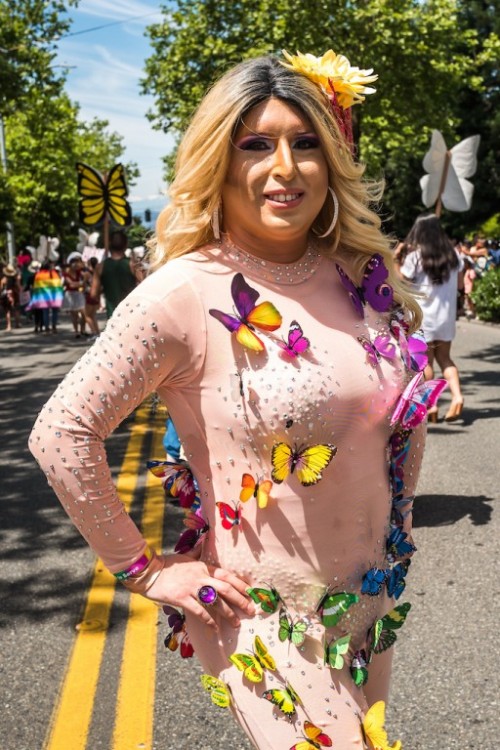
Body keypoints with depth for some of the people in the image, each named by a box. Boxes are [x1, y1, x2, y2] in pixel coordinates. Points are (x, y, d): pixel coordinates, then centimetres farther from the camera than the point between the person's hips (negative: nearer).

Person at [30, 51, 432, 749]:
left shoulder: (365, 275, -3)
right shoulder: (185, 294, -20)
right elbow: (61, 433, -20)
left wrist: (397, 524, 12)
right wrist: (143, 568, -14)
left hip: (372, 609, 6)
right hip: (265, 622, -6)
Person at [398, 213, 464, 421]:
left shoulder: (415, 257, -11)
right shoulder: (453, 255, 2)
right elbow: (459, 283, 10)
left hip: (424, 316, -4)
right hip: (447, 315, 4)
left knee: (426, 361, 6)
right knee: (444, 358, 14)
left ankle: (430, 404, 5)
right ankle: (457, 395, -3)